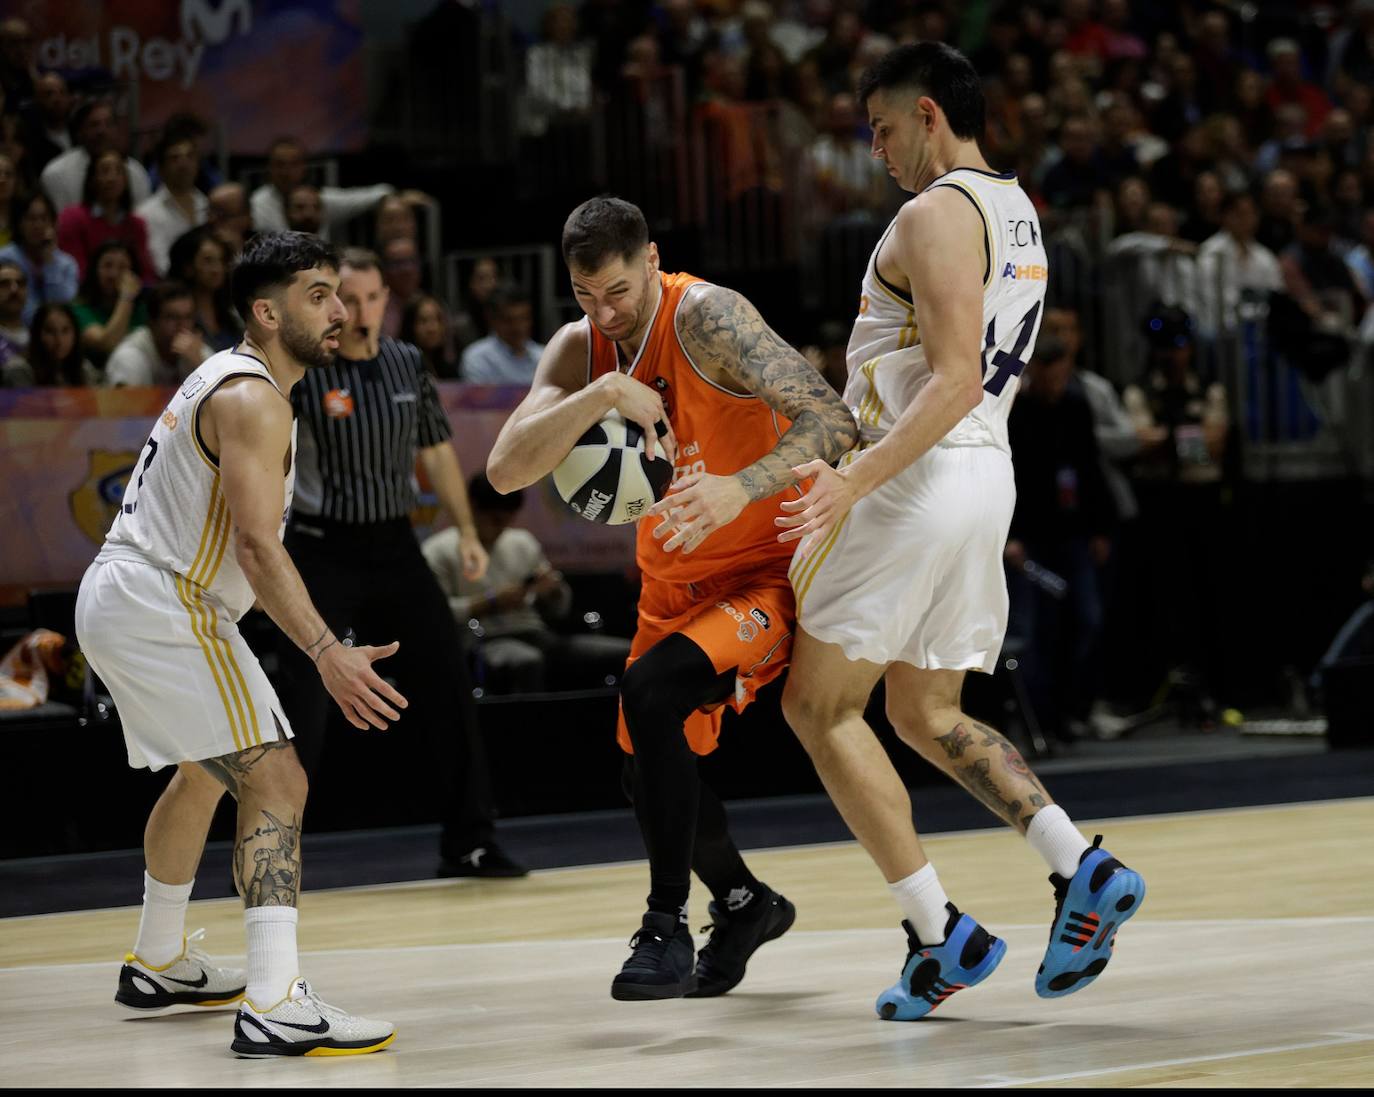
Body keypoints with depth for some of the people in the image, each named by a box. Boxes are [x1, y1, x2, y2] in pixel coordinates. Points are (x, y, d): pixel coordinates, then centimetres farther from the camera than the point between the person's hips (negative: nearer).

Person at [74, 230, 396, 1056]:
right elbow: (257, 545, -26)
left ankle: (161, 964, 45)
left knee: (205, 773, 29)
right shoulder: (254, 399, -15)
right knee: (275, 780, -17)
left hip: (114, 599, 11)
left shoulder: (222, 380, 18)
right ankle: (277, 1007, -30)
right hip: (163, 608, -11)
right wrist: (328, 653, -32)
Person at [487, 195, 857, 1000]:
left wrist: (740, 488, -47)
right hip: (677, 582, 8)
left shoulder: (706, 317, -23)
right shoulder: (579, 351, -3)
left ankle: (668, 927, -19)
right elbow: (506, 471, -15)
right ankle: (745, 904, 41)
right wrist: (604, 396, -29)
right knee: (650, 770, 13)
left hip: (771, 571, -8)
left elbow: (832, 422, -31)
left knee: (652, 690, -29)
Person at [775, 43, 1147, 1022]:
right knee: (928, 713, 17)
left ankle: (943, 934, -5)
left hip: (921, 477, -9)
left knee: (820, 703, 2)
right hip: (989, 474, 9)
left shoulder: (937, 216, -14)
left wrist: (855, 482, -31)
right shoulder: (1018, 214, 15)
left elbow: (955, 384, -23)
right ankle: (1083, 868, -2)